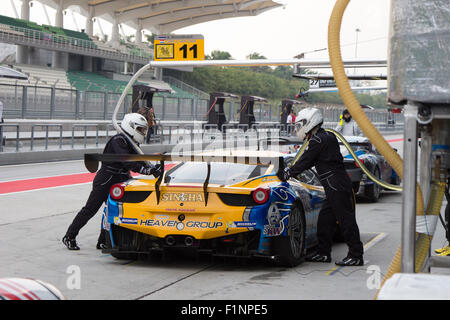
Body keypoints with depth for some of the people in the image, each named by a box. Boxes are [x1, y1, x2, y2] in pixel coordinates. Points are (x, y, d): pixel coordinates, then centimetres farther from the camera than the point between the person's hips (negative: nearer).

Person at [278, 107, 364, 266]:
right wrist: (290, 170, 25)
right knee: (325, 219, 14)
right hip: (334, 187, 10)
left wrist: (288, 173, 2)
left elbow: (304, 162, -10)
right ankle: (323, 253, 20)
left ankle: (356, 256, -5)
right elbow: (309, 161, 26)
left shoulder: (317, 140, -12)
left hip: (337, 185, -10)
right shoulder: (325, 137, 19)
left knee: (346, 220, -7)